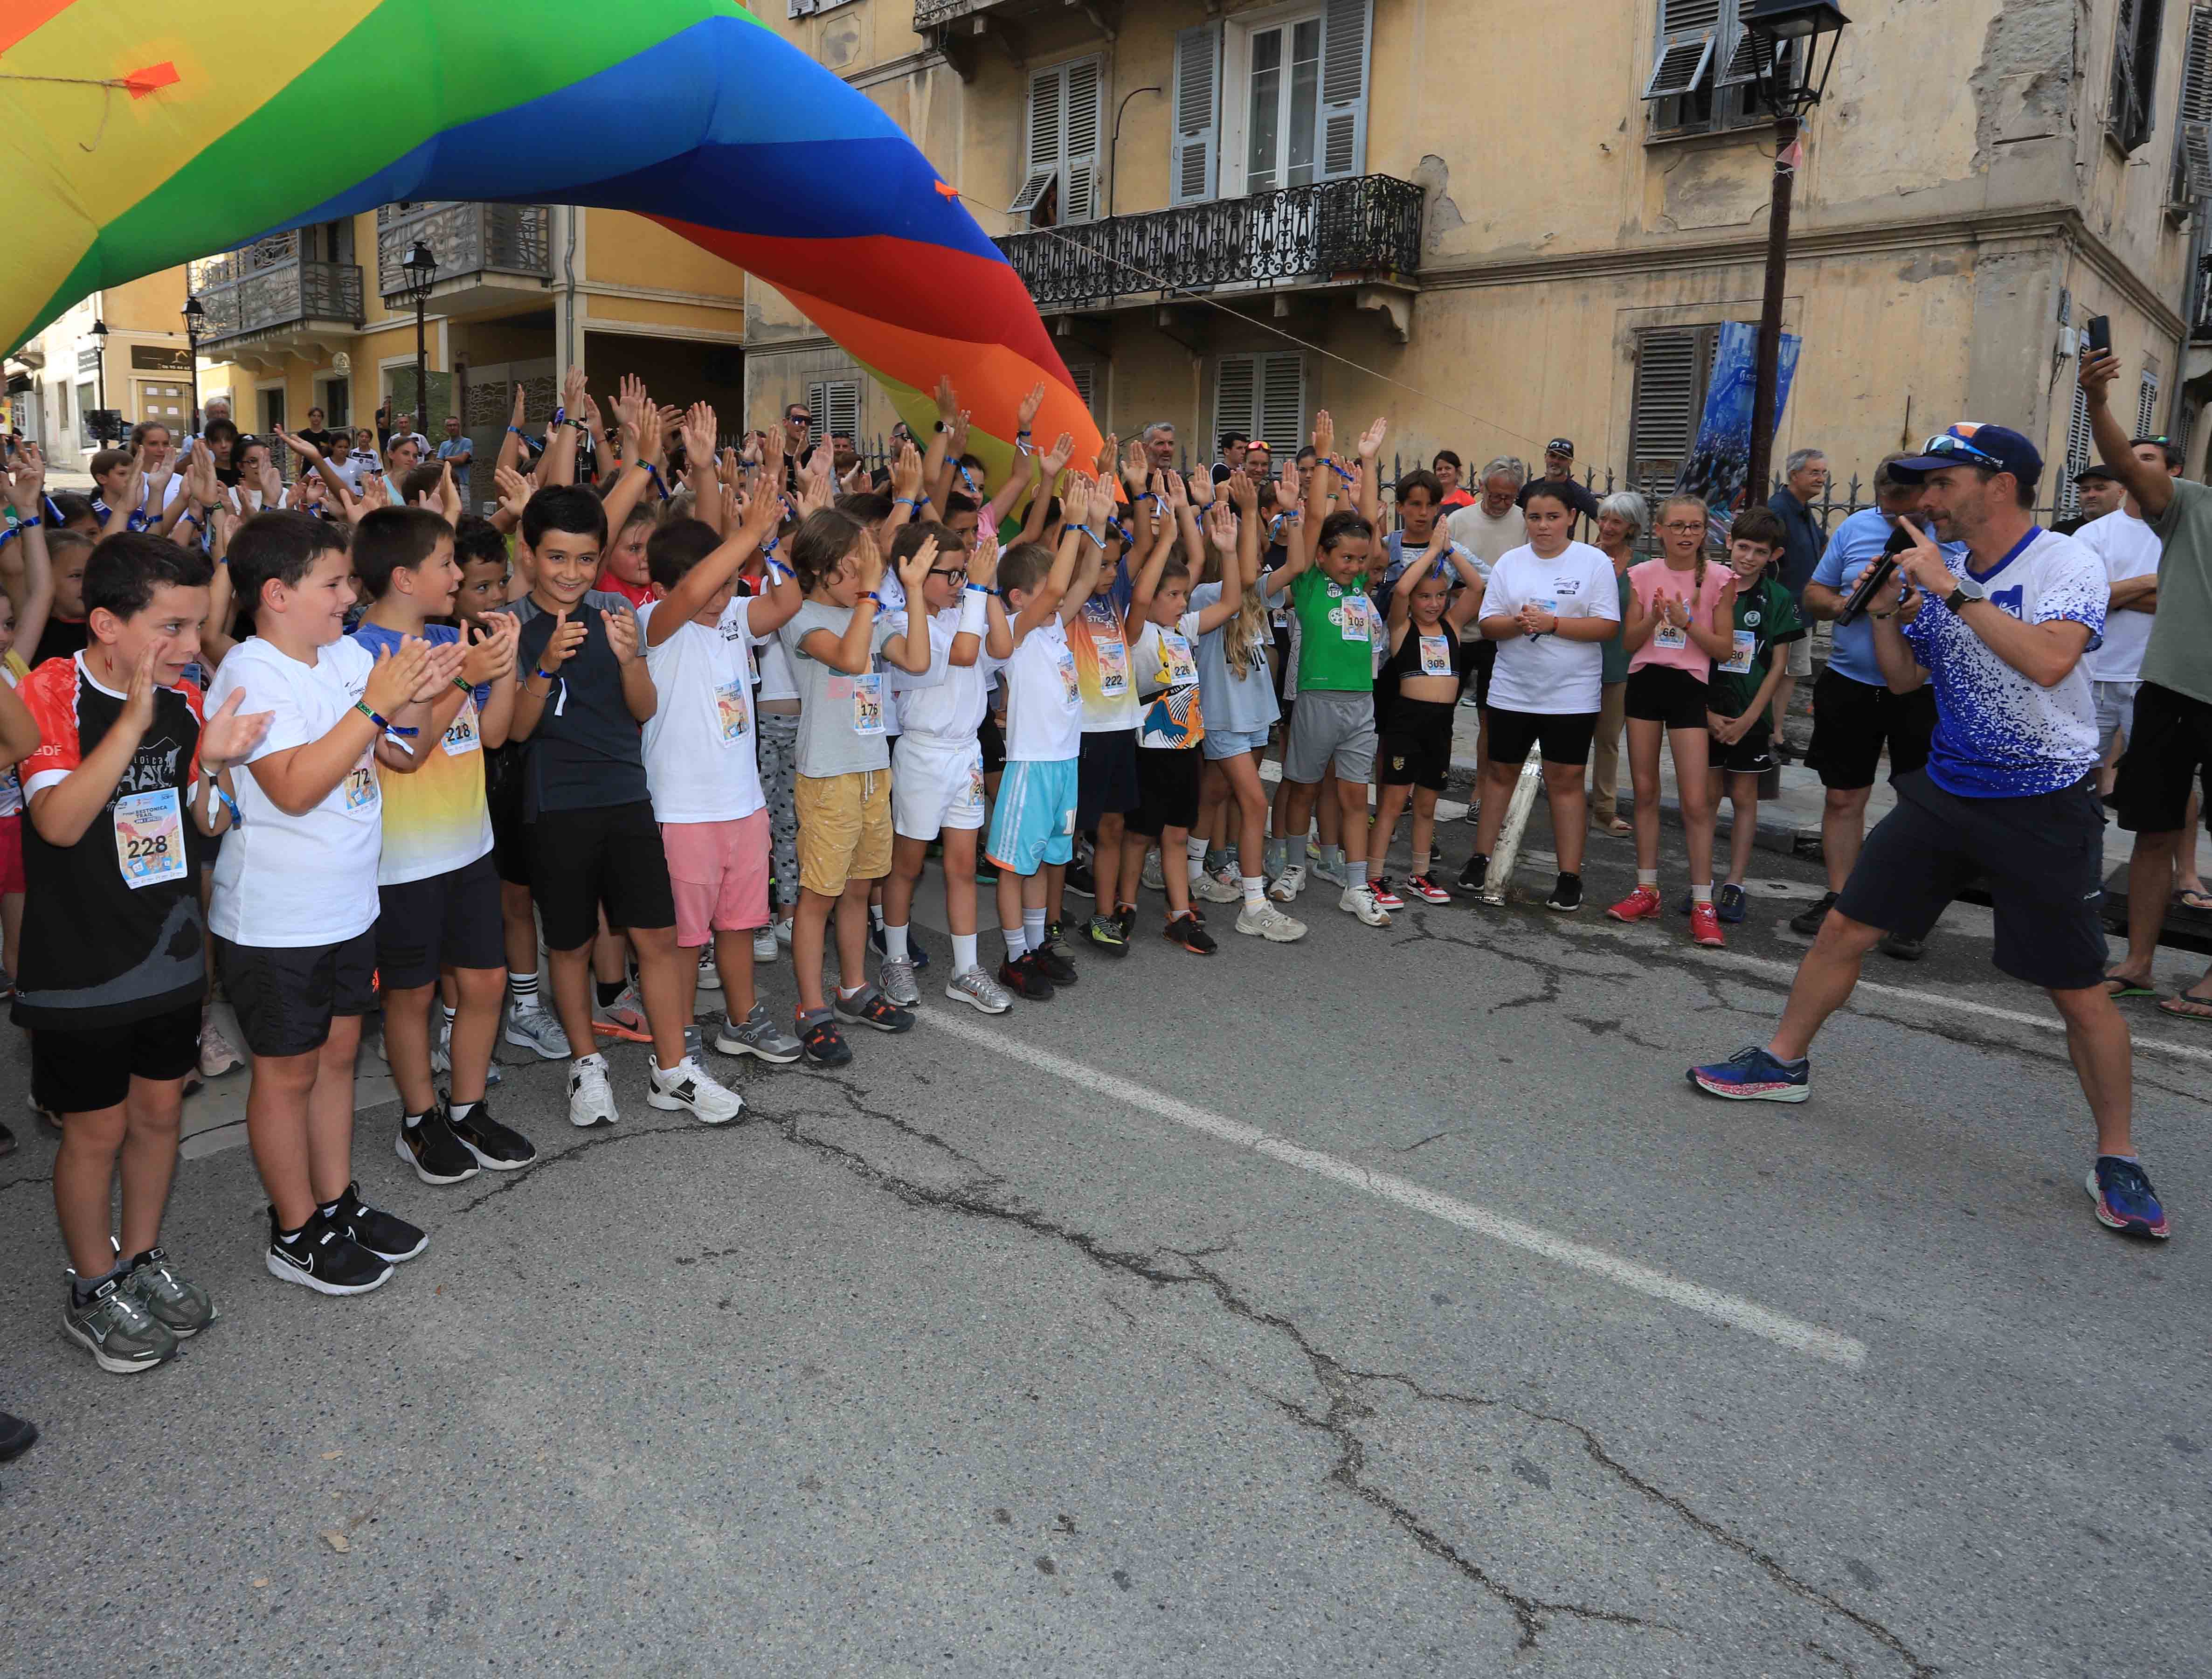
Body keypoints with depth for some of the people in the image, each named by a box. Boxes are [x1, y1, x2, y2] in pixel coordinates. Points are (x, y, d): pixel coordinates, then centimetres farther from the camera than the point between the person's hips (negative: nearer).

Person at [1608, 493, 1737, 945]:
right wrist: (1654, 617, -15)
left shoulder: (1717, 578, -2)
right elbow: (1629, 641, 4)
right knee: (1645, 792, 8)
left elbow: (1724, 648, -3)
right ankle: (1646, 890, 18)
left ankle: (1702, 904, 0)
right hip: (1645, 682, 3)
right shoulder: (1642, 575, 5)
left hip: (1689, 687, -3)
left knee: (1696, 801, -7)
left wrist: (1686, 622, -16)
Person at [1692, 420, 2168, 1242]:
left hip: (2044, 809, -5)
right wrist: (1886, 609, -5)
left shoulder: (2067, 563, -14)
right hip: (1946, 790, 6)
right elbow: (1902, 677, 12)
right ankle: (1784, 1062, 23)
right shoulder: (1942, 570, 3)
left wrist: (1951, 589, -27)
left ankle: (2116, 1160, 17)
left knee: (2081, 993, 0)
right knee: (1845, 927, 5)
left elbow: (2049, 660, -32)